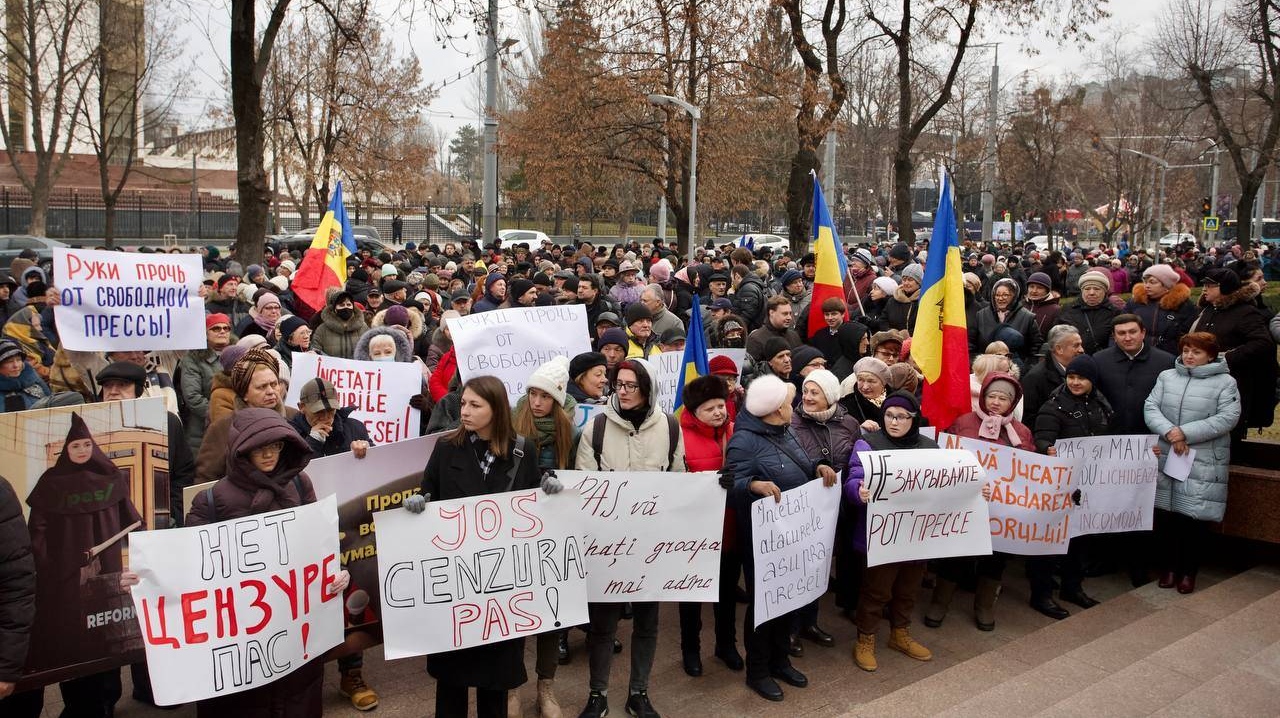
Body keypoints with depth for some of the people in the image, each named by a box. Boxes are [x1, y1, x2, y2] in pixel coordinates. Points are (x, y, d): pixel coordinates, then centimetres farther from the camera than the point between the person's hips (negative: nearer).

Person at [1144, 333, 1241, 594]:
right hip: (1165, 458, 3)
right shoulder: (1166, 377, 10)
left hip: (1203, 464, -3)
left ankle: (1189, 571, 18)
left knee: (1196, 518, 2)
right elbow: (1151, 408, 2)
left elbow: (1228, 417, -11)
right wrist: (1169, 432, -16)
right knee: (1165, 515, 8)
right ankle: (1169, 567, 23)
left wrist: (1186, 433, -16)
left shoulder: (1225, 382, 0)